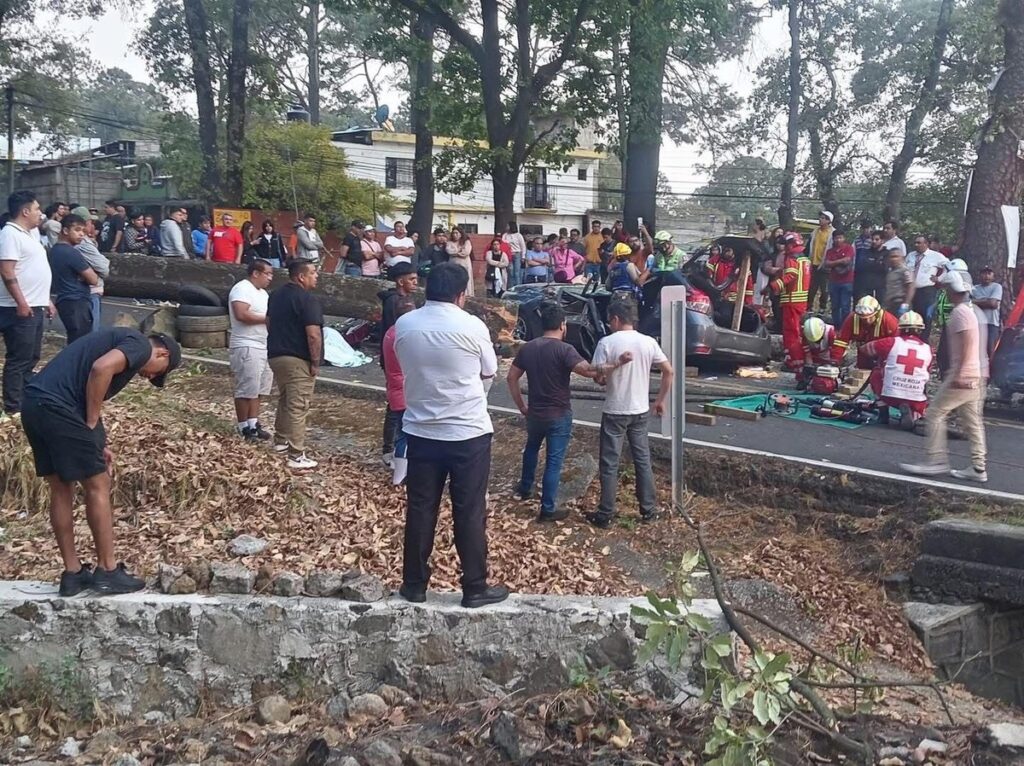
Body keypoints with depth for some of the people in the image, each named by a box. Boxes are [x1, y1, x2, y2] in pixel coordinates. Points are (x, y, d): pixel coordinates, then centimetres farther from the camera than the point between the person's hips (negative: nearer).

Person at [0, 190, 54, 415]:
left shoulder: (27, 234, 17)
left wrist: (46, 300, 23)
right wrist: (21, 302, -24)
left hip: (35, 307, 10)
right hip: (20, 308, -10)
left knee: (31, 358, 15)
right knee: (18, 360, -5)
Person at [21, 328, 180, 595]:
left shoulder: (121, 340, 28)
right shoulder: (141, 345, 1)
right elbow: (101, 369, -19)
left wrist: (98, 444, 24)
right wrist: (92, 422, -9)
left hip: (34, 402, 9)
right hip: (57, 406, -9)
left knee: (60, 489, 17)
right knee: (97, 486, 3)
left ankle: (72, 573, 24)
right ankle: (107, 571, 12)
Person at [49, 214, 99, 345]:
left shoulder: (54, 250, 12)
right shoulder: (71, 252, -17)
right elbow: (93, 279, -13)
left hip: (64, 301, 10)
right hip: (77, 303, -10)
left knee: (74, 343, 14)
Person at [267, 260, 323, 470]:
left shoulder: (276, 295, 11)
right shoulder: (307, 299, -17)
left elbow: (269, 323, 21)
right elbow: (313, 335, -22)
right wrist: (315, 362, -15)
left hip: (276, 355, 9)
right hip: (298, 360, -9)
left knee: (285, 400, 25)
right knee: (298, 407, -7)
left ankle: (281, 441, 38)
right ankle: (296, 457, -6)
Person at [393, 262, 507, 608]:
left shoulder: (403, 325, -2)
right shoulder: (472, 326, -12)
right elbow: (489, 374, 2)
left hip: (421, 430, 4)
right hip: (469, 432, -3)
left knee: (420, 509, 12)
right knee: (470, 513, 5)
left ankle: (414, 584, 21)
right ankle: (475, 588, 14)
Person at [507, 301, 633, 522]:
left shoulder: (528, 348, 0)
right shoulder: (564, 349, -18)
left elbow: (511, 378, 5)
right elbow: (589, 371, -31)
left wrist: (522, 407, 12)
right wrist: (618, 363, -27)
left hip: (535, 413, 5)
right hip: (559, 415, -5)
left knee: (531, 448, 31)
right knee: (554, 461, 4)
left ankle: (525, 489, 44)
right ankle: (547, 510, 9)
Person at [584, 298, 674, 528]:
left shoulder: (606, 343, -13)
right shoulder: (648, 342, -1)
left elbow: (598, 378, -12)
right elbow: (669, 371, 2)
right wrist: (660, 400, 12)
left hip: (614, 412, -4)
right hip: (640, 411, 4)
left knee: (610, 465, 4)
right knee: (643, 461, 14)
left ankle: (605, 515, 9)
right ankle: (649, 511, 21)